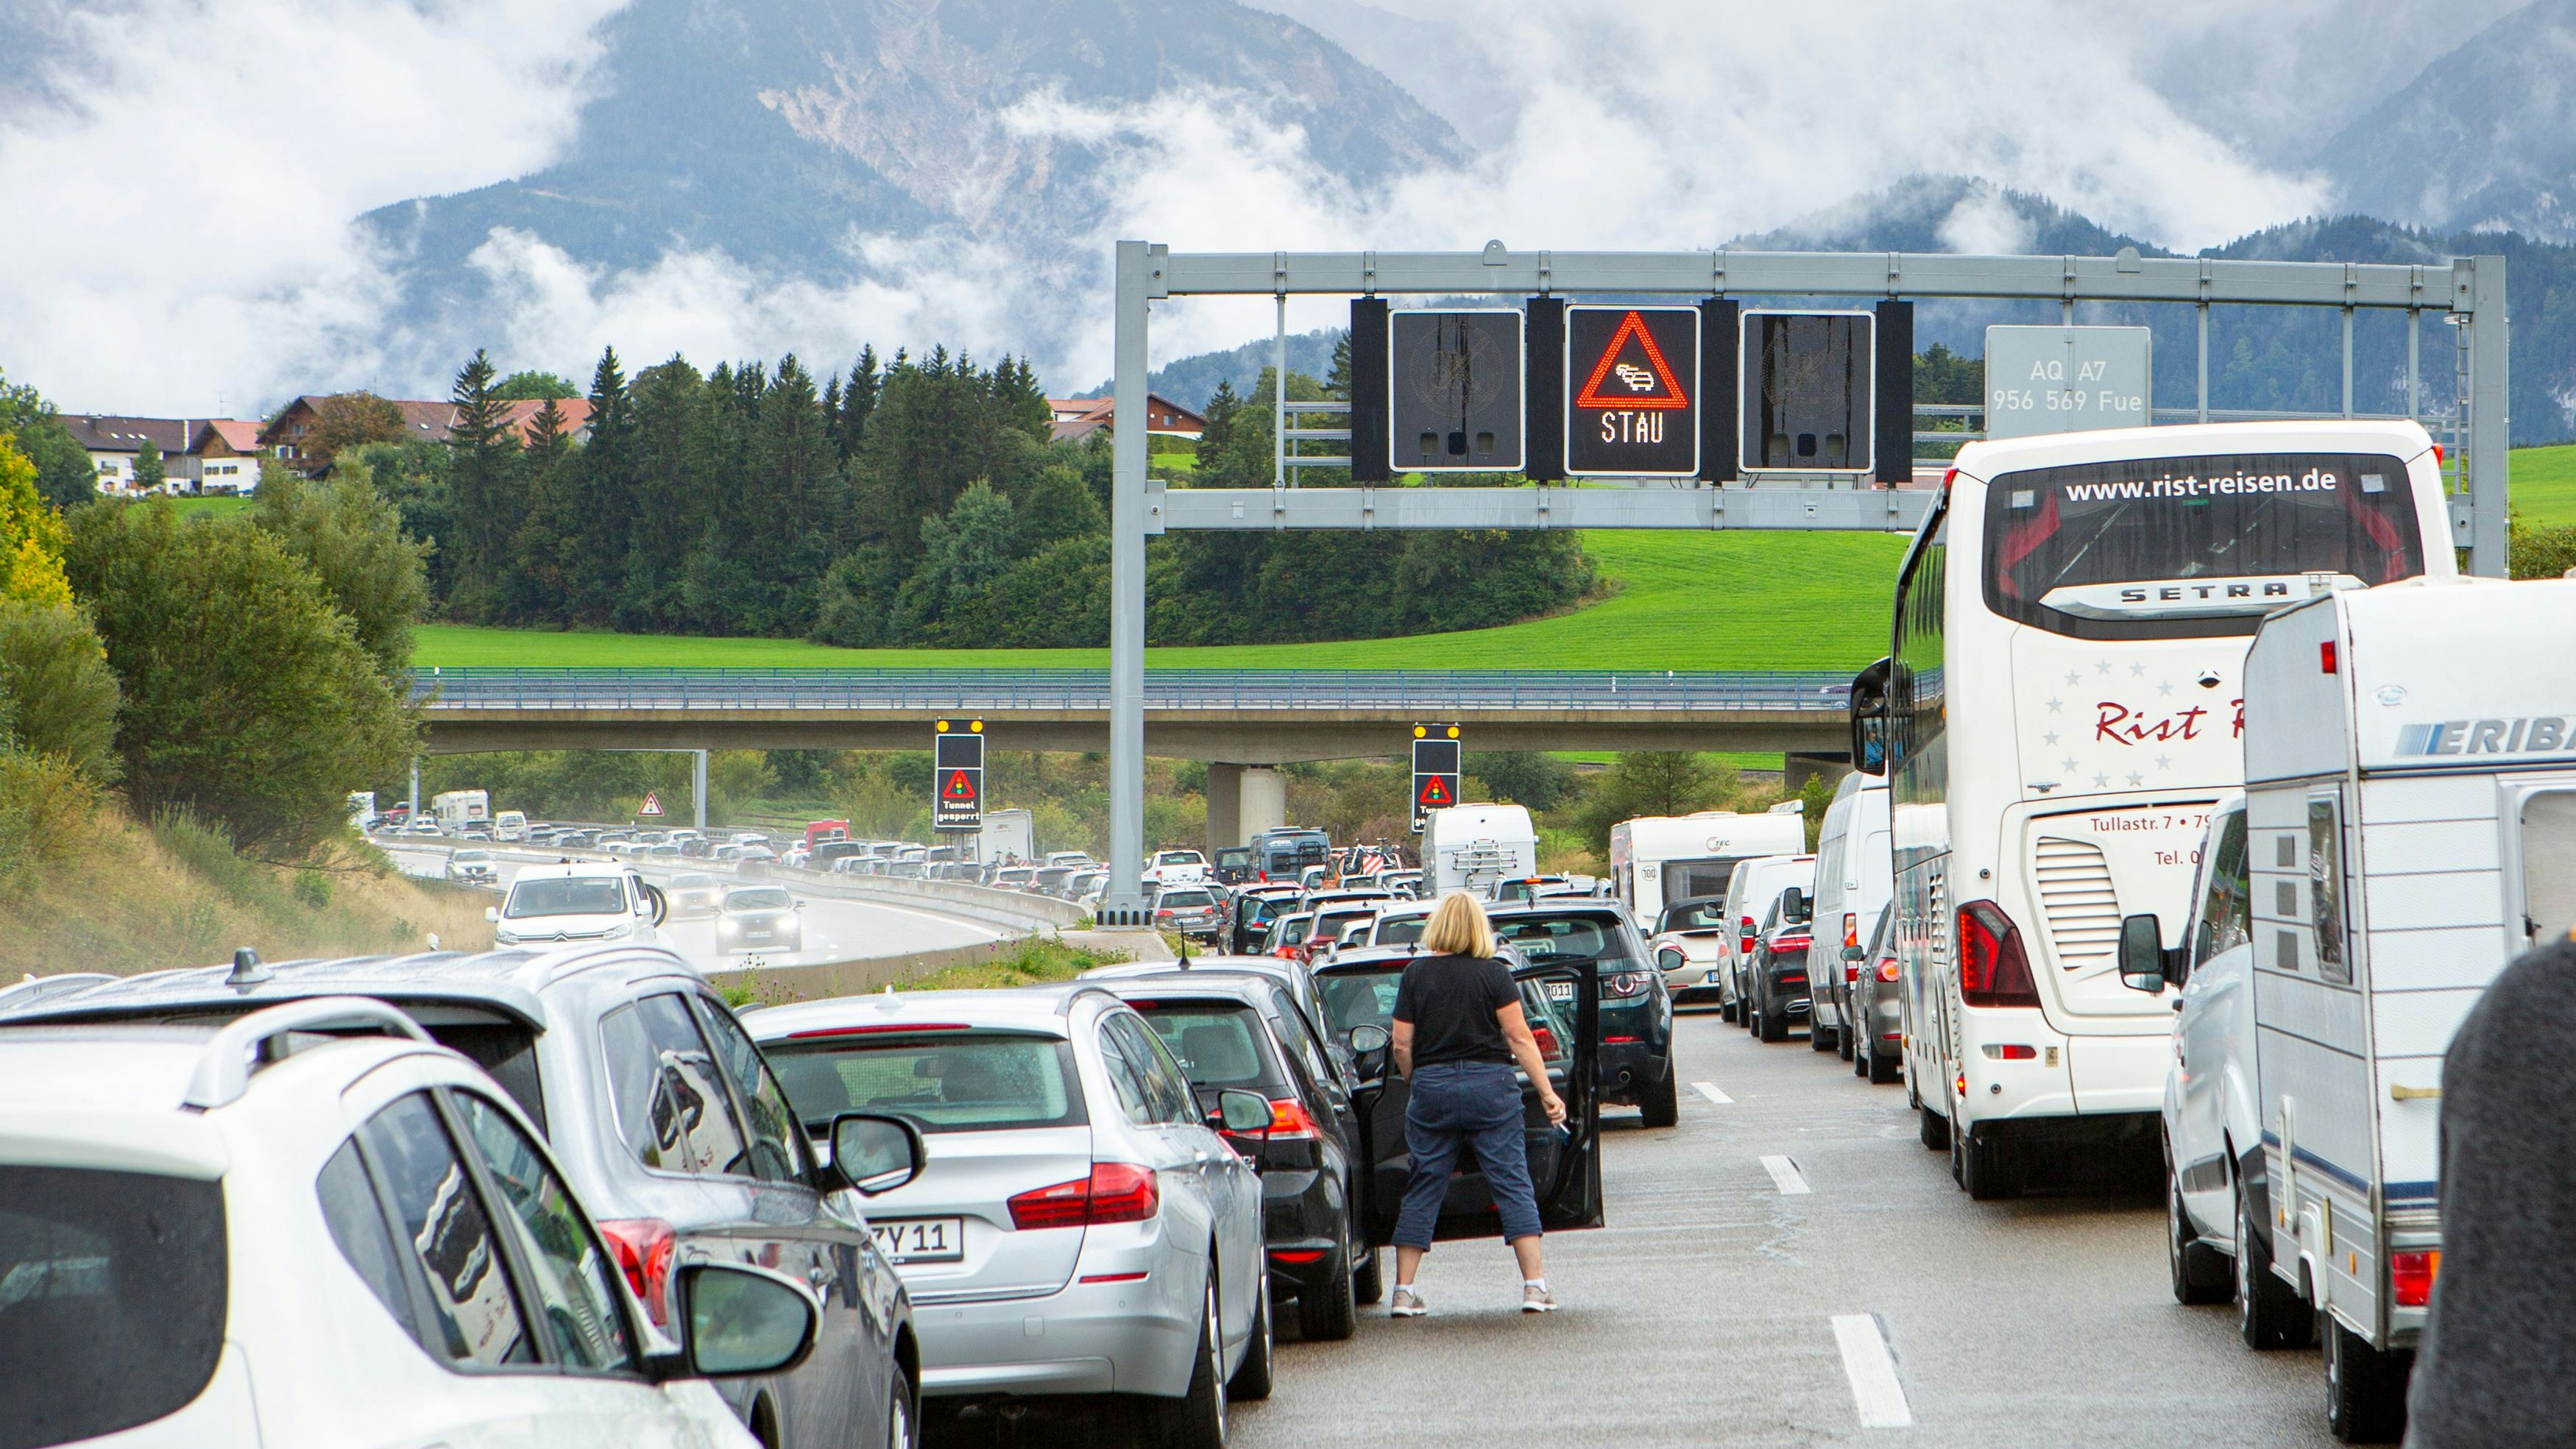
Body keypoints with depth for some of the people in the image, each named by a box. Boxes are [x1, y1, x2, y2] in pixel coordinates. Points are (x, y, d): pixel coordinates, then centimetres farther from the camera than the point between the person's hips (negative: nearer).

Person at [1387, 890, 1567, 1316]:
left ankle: (1403, 1292, 8)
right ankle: (1535, 1285, -4)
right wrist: (1547, 1092, -2)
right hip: (1489, 1088, -2)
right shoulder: (1493, 974, -4)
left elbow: (1402, 1046, 2)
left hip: (1432, 1089, 2)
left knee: (1423, 1189, 8)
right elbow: (1519, 1038, -6)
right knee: (1512, 1185, 2)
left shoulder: (1415, 975, 1)